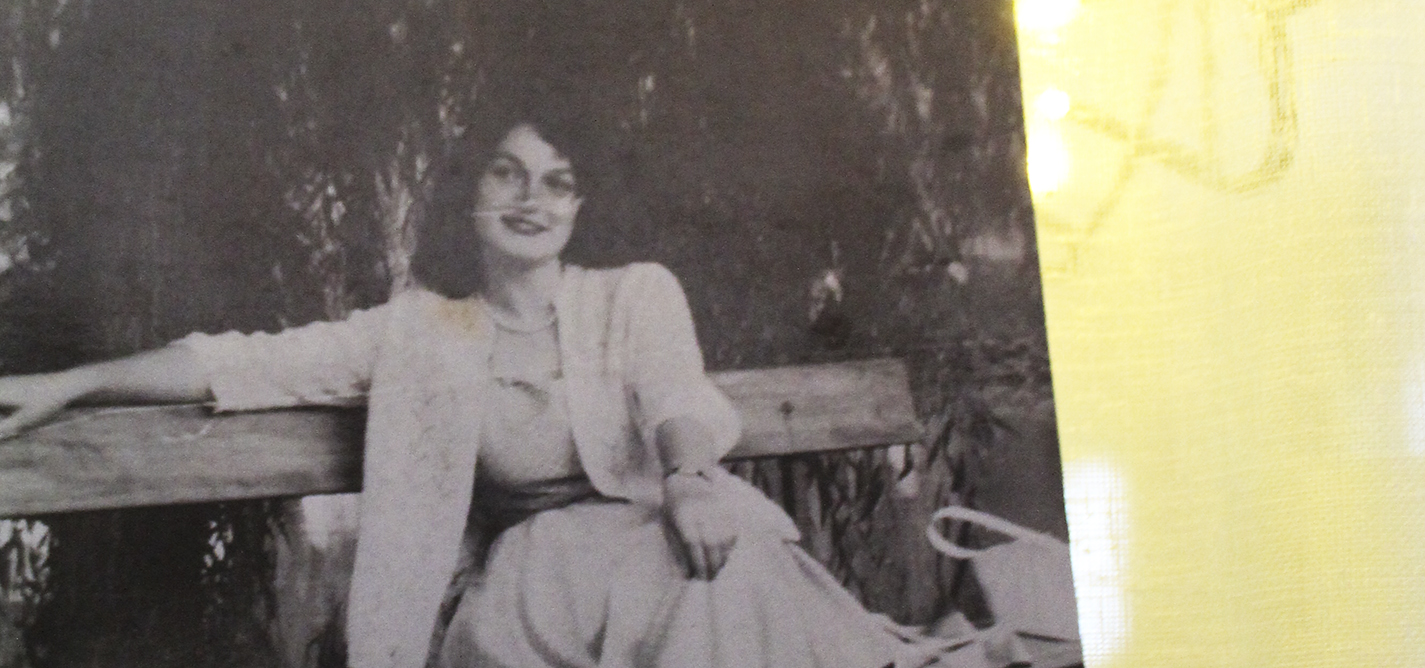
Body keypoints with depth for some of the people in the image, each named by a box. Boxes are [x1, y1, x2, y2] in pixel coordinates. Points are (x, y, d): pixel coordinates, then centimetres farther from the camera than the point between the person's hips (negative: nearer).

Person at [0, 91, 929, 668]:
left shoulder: (637, 293, 9)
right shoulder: (421, 328, 12)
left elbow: (678, 402, -9)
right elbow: (252, 362, 10)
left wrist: (691, 478, -33)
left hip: (649, 533, 0)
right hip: (527, 570, 1)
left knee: (732, 580, -35)